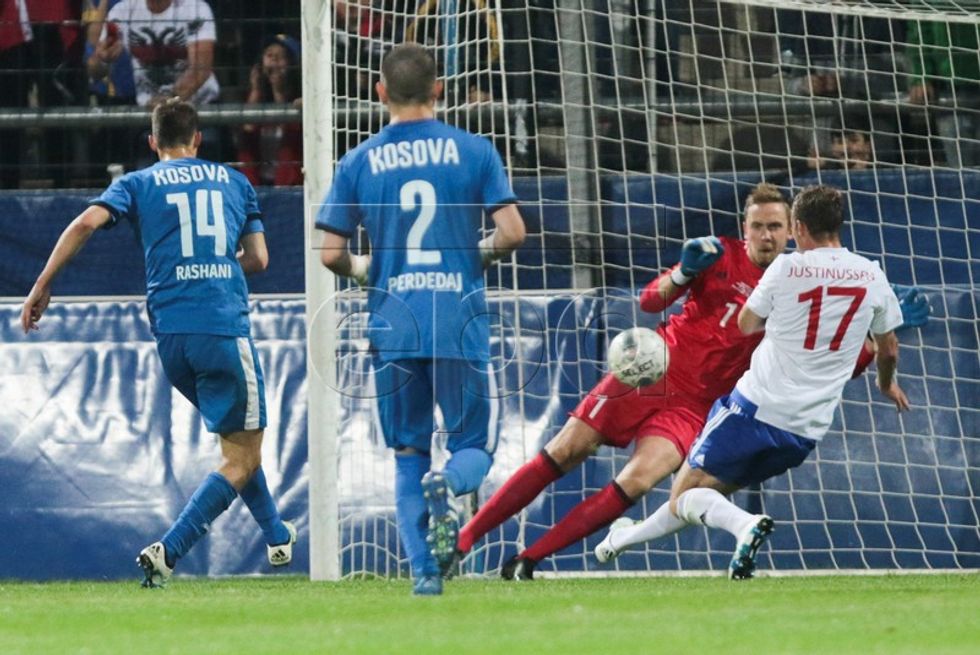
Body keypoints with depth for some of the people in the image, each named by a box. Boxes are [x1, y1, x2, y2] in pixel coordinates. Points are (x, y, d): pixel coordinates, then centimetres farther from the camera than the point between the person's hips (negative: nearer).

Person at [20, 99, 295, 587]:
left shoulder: (137, 184, 10)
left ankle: (277, 537, 37)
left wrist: (42, 286, -3)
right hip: (225, 329, -3)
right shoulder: (234, 182, 14)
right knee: (242, 460, 1)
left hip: (170, 333, 3)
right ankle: (168, 549, -16)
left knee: (238, 441, 25)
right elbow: (257, 259, 14)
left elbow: (86, 222, -7)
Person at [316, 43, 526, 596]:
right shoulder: (474, 151, 1)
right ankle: (448, 483, -25)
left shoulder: (359, 162, 3)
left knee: (409, 455, 12)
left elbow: (331, 252, 1)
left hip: (393, 329, 1)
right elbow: (512, 231, -5)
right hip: (461, 324, -1)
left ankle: (425, 571, -2)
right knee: (475, 445, 10)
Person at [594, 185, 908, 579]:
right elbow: (888, 349, 17)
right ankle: (623, 540, 24)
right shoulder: (872, 277, 2)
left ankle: (745, 524, -27)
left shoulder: (786, 268, -6)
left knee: (686, 494, 1)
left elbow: (746, 325, 10)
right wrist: (887, 384, 38)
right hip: (806, 431, 5)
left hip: (757, 405, -5)